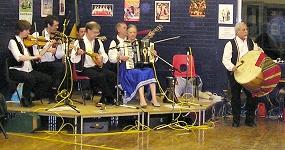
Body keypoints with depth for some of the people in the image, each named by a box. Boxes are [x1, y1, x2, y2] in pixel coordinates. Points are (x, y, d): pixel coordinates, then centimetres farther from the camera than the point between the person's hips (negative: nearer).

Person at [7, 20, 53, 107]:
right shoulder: (13, 42, -8)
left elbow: (36, 58, 8)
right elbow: (19, 57, -26)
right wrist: (34, 57, -27)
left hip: (28, 70, 7)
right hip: (16, 70, -7)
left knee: (47, 79, -11)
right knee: (30, 79, -35)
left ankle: (31, 96, 3)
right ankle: (25, 100, -11)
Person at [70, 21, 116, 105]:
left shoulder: (98, 42, 11)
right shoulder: (79, 42, -5)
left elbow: (106, 57, 19)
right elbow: (73, 60, -11)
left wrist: (101, 57, -4)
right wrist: (78, 54, -32)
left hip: (97, 66, 6)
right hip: (85, 69, -6)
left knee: (112, 75, -19)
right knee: (101, 76, -31)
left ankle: (104, 99, -7)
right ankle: (110, 98, -15)